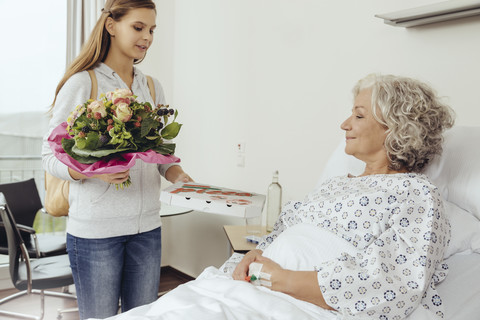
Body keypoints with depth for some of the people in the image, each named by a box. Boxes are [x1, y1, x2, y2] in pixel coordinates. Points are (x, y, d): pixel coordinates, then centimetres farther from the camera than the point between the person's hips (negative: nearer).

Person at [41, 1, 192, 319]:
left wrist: (178, 174, -7)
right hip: (95, 229, -4)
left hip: (147, 226, 5)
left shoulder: (153, 88, 11)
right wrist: (91, 170, -24)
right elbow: (51, 155, -5)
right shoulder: (81, 84, -5)